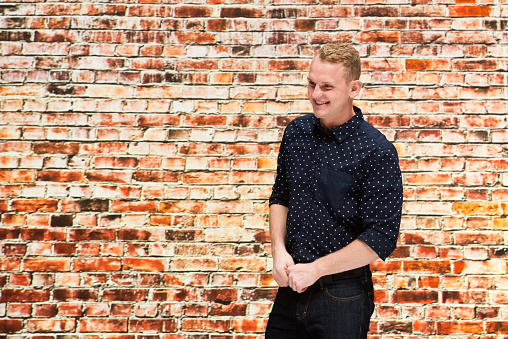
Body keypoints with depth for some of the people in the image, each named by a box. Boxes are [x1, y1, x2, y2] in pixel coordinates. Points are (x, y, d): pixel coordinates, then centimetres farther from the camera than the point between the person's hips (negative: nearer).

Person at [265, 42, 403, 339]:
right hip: (291, 286, 5)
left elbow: (381, 238, -17)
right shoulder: (297, 131, 3)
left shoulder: (377, 151, -15)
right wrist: (279, 251, -2)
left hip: (343, 294, -5)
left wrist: (316, 269, -15)